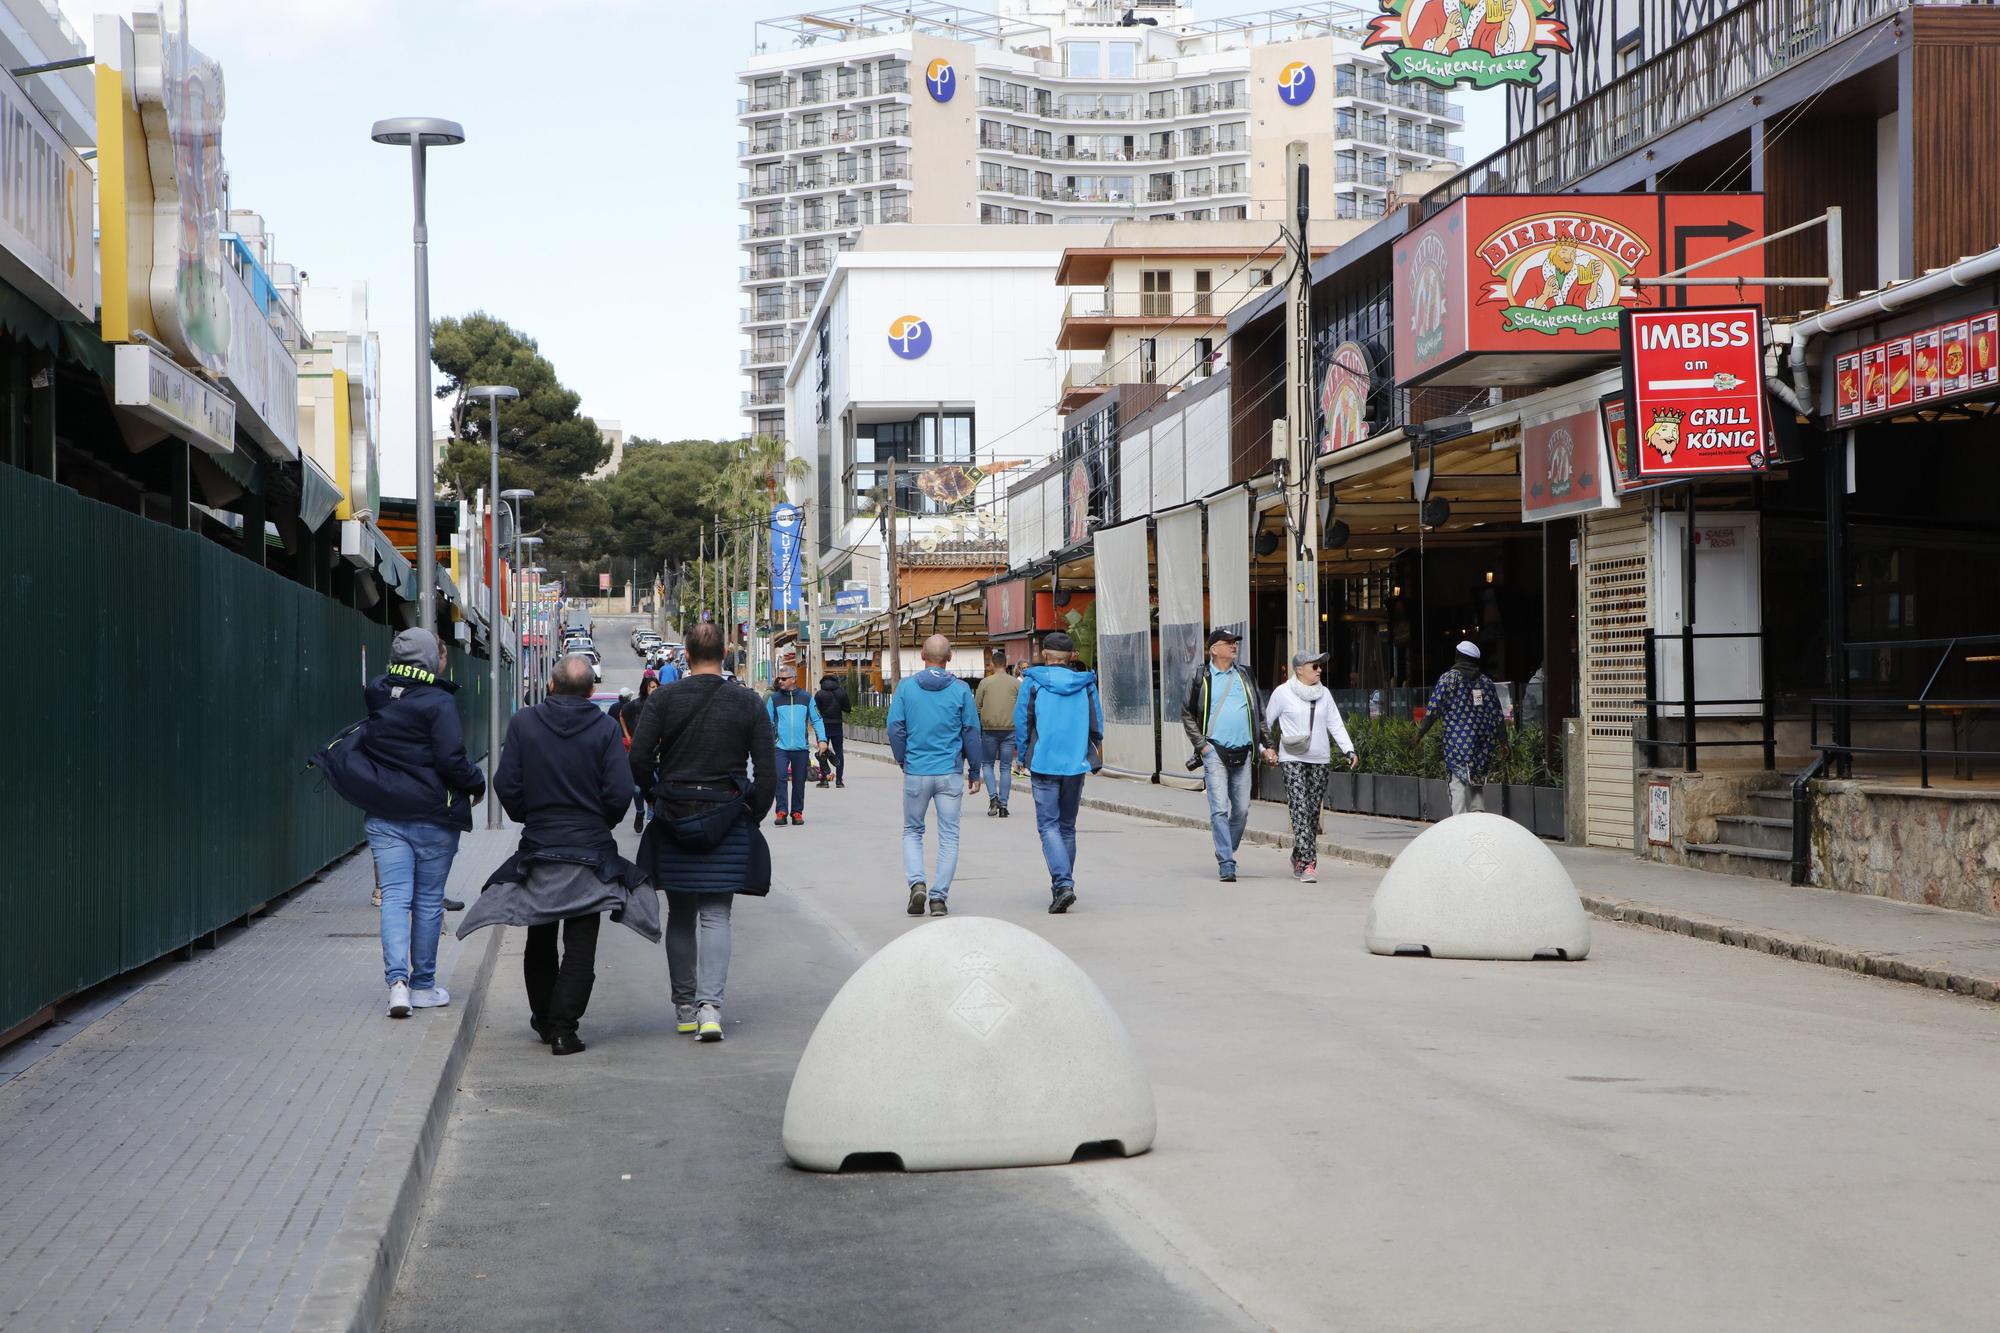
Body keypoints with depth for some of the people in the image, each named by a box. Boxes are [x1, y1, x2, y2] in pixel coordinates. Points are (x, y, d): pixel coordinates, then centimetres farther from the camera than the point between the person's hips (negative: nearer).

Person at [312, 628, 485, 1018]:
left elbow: (357, 750, 16)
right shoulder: (438, 703, -12)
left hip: (384, 817, 4)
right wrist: (477, 785, -2)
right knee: (428, 900, 7)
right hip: (432, 818, -4)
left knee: (395, 897, 0)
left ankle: (397, 979, -17)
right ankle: (423, 985, 15)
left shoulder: (378, 697, 6)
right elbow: (452, 761, -15)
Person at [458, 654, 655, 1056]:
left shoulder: (523, 724, -4)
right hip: (591, 852, -2)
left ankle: (543, 1018, 27)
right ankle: (564, 1027, -5)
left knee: (540, 939, 18)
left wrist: (528, 817, 13)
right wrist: (601, 823, 8)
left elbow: (506, 786, -6)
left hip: (538, 848, 2)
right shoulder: (605, 728, -7)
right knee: (580, 944, 2)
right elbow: (620, 793, -12)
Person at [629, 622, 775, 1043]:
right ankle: (709, 1004, -16)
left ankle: (684, 1008, 18)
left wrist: (656, 798, 10)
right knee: (715, 915, 1)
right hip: (728, 822, 0)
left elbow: (639, 759, -7)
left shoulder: (663, 700, -3)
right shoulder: (748, 704, 0)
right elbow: (766, 772, -2)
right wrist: (752, 817, 10)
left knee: (680, 916, 12)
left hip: (674, 819, 0)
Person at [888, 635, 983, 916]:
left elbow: (895, 727, -2)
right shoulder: (960, 690, -3)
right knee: (949, 836, 7)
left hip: (916, 772, 1)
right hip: (950, 773, -1)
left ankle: (916, 883, -5)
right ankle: (939, 897, 3)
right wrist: (974, 771, 10)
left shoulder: (906, 687, -3)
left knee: (912, 832, 15)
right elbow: (971, 732, 0)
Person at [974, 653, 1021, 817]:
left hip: (989, 729, -1)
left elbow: (976, 707, 2)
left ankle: (993, 797, -6)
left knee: (987, 764, 14)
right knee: (1005, 768, 7)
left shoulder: (985, 682, 0)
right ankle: (1003, 805, 4)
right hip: (1010, 729, 1)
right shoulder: (1016, 683, 3)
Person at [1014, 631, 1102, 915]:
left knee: (1049, 825, -3)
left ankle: (1063, 884, -20)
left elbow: (1021, 723, -1)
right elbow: (1097, 726, 7)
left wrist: (1023, 757, 11)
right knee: (1068, 826, 15)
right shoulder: (1086, 684, 4)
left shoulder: (1032, 683, -3)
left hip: (1044, 764, -3)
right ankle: (1063, 885, 21)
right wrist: (1095, 760, 19)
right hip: (1075, 764, 3)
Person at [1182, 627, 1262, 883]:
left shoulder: (1245, 675, 12)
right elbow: (1187, 715, 7)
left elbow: (1259, 711, 19)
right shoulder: (1201, 679, 2)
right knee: (1219, 809, -11)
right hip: (1215, 751, -4)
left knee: (1242, 809, 5)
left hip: (1242, 753, 4)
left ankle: (1227, 852, 23)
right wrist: (1201, 745, -3)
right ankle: (1226, 864, -11)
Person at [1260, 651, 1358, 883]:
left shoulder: (1324, 694, 12)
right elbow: (1266, 722, 8)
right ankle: (1308, 863, -20)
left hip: (1319, 760, 5)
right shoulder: (1283, 693, -1)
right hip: (1292, 760, -5)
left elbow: (1336, 724, 12)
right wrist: (1266, 747, 0)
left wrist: (1349, 750, 2)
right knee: (1300, 810, -14)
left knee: (1313, 812, 7)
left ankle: (1299, 857, 25)